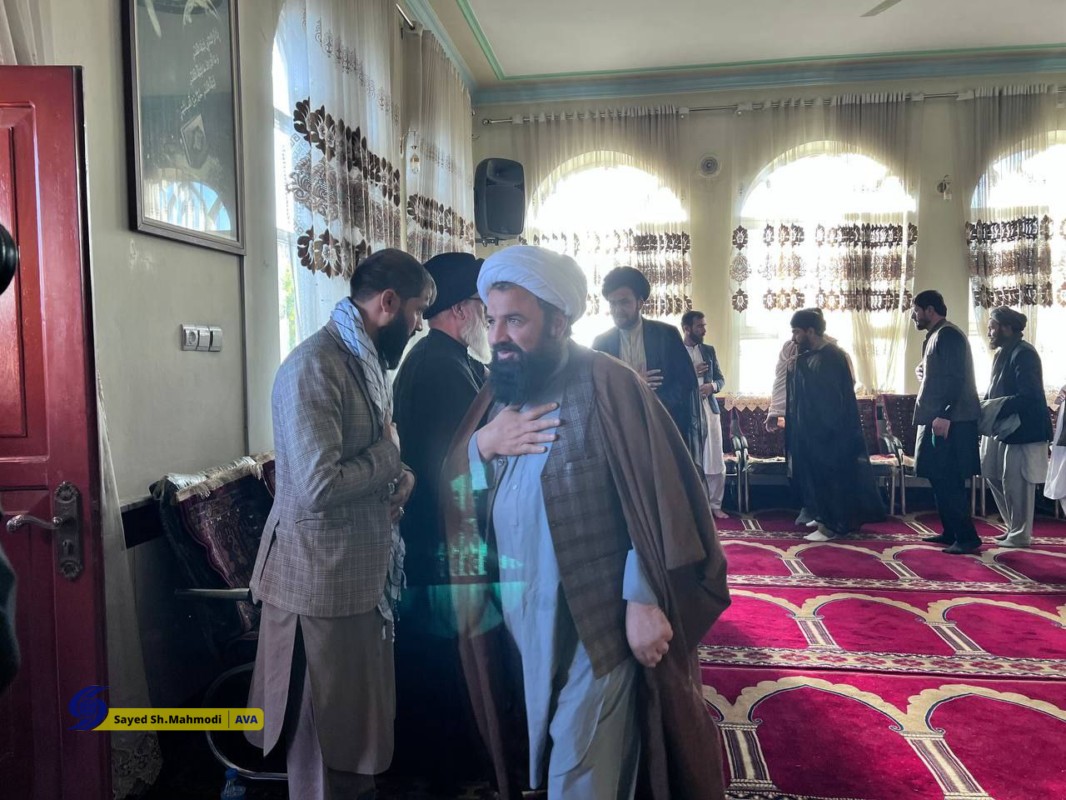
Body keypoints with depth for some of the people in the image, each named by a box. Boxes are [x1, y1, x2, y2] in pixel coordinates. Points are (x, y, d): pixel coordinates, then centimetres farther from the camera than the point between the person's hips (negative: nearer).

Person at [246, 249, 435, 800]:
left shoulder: (367, 361, 10)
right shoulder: (313, 366, -20)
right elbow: (318, 486, -27)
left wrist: (400, 476, -1)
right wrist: (392, 454, -14)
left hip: (365, 571, 9)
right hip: (322, 580, -9)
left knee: (364, 719, 21)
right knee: (324, 734, 8)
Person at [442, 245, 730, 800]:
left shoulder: (605, 386, -14)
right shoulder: (497, 393, 6)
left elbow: (656, 499, -16)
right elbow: (455, 490, 7)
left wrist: (644, 601, -19)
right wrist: (483, 443, -12)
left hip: (598, 620, -6)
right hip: (517, 619, 6)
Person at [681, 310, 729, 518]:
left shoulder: (709, 351, 12)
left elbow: (721, 378, 14)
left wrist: (712, 386, -8)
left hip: (709, 410, 4)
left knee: (715, 462, 3)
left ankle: (715, 505, 14)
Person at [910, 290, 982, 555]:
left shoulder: (948, 334, -11)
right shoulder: (935, 336, 19)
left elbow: (956, 377, -21)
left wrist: (944, 415, -26)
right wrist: (923, 372, 10)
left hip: (950, 421, -10)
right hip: (937, 418, 10)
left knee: (949, 481, -8)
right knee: (939, 478, 13)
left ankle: (967, 537, -3)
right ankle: (951, 532, 20)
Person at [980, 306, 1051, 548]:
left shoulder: (1023, 354, -17)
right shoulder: (1004, 353, 13)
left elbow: (1028, 396, -23)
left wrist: (992, 409, -21)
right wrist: (985, 406, 1)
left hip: (1022, 429, -10)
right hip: (1004, 428, 10)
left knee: (1016, 482, -3)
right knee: (994, 475, 14)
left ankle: (1020, 535, 9)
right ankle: (1014, 527, 26)